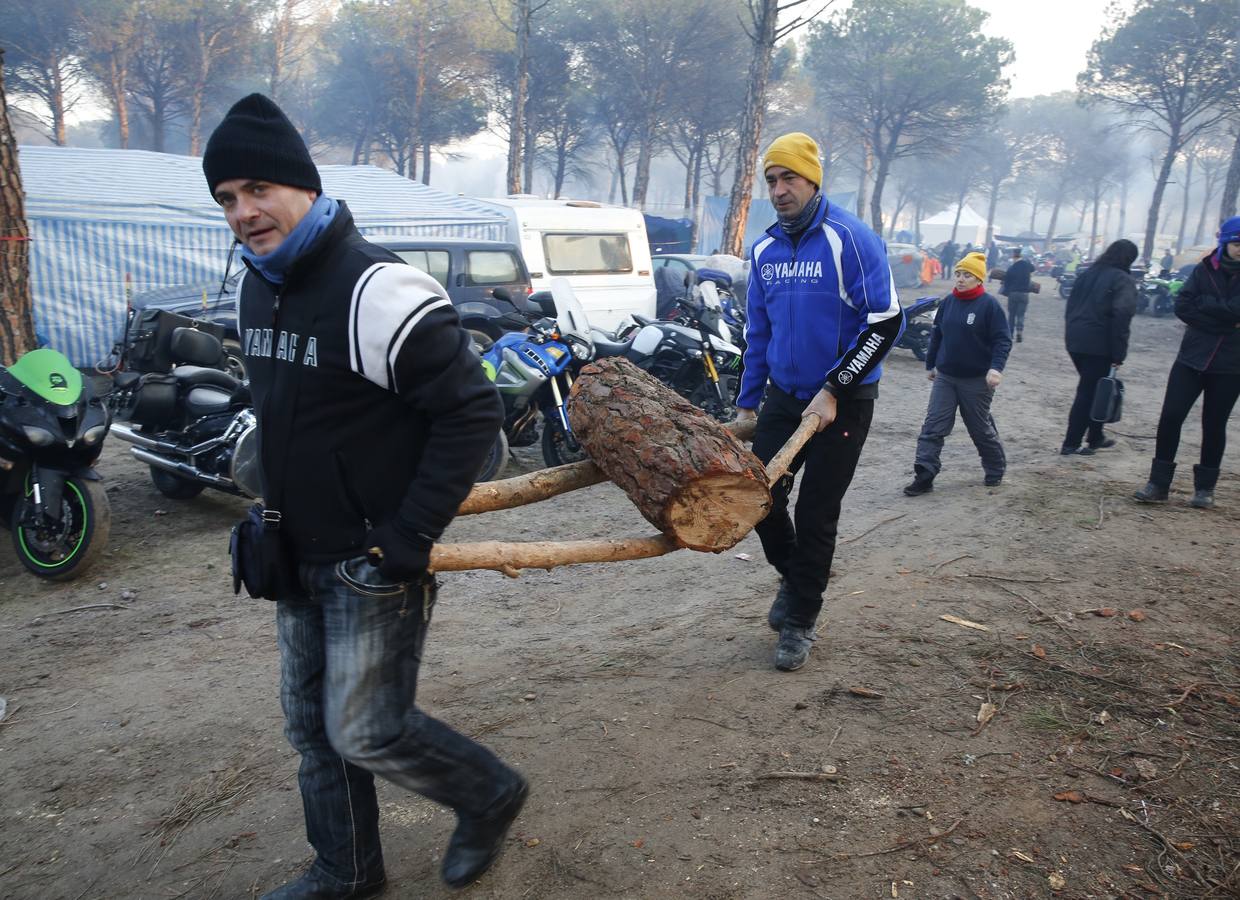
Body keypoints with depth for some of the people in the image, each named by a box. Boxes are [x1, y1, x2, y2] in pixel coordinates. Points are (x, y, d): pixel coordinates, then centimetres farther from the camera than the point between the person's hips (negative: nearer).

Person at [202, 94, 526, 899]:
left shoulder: (374, 289, -22)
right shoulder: (255, 290, 7)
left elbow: (474, 410, -22)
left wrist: (410, 537, -21)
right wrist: (279, 517, 17)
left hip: (377, 561, -8)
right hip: (300, 558, 9)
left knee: (366, 731, 0)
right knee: (313, 726, 17)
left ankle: (491, 797, 27)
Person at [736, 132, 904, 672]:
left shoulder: (849, 238, -14)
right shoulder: (764, 249, 7)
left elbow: (886, 322, -16)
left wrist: (832, 390, -18)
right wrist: (746, 401, 13)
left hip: (842, 401, -5)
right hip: (783, 396, 6)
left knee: (816, 514, 0)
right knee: (761, 494, 2)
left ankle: (799, 622, 17)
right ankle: (793, 578, 32)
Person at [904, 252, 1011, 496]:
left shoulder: (989, 305, -11)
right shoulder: (948, 302, 4)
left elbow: (1003, 340, -13)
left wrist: (996, 368, -27)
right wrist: (930, 363, 18)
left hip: (977, 381, -4)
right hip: (944, 377, 4)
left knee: (981, 428, 10)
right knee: (933, 427, -5)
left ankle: (996, 469, 32)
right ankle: (924, 476, -5)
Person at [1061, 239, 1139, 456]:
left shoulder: (1089, 273, 13)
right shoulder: (1123, 279, -9)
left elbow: (1071, 304, 16)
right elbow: (1122, 315, -18)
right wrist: (1118, 354, -16)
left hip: (1074, 340, 7)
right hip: (1097, 344, -7)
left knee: (1090, 389, 18)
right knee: (1089, 393, 1)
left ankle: (1096, 437, 27)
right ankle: (1071, 444, 2)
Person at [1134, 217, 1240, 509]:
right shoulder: (1205, 270, 2)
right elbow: (1182, 306, -9)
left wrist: (1202, 303, -13)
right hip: (1192, 358, 1)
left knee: (1214, 425, 8)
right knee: (1170, 417, -5)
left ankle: (1205, 487, 21)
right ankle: (1159, 484, 4)